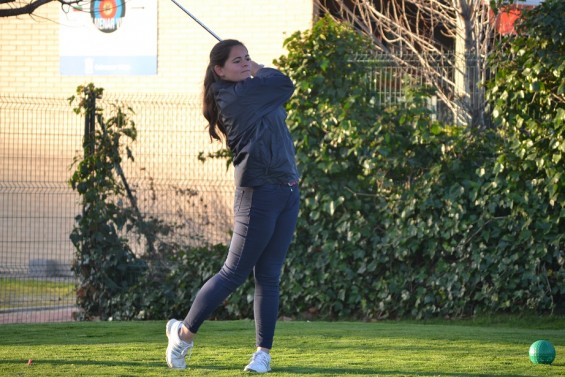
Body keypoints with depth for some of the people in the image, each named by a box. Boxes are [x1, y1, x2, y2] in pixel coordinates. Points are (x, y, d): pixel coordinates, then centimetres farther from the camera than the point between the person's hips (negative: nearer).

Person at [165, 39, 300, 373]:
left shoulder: (255, 94, 16)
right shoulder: (233, 95, -12)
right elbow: (284, 84, -7)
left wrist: (256, 72, 13)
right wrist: (259, 71, 8)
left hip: (287, 193, 8)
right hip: (259, 193, -8)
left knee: (269, 277, 6)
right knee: (235, 273, -4)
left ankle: (264, 352, 7)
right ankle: (185, 333, 9)